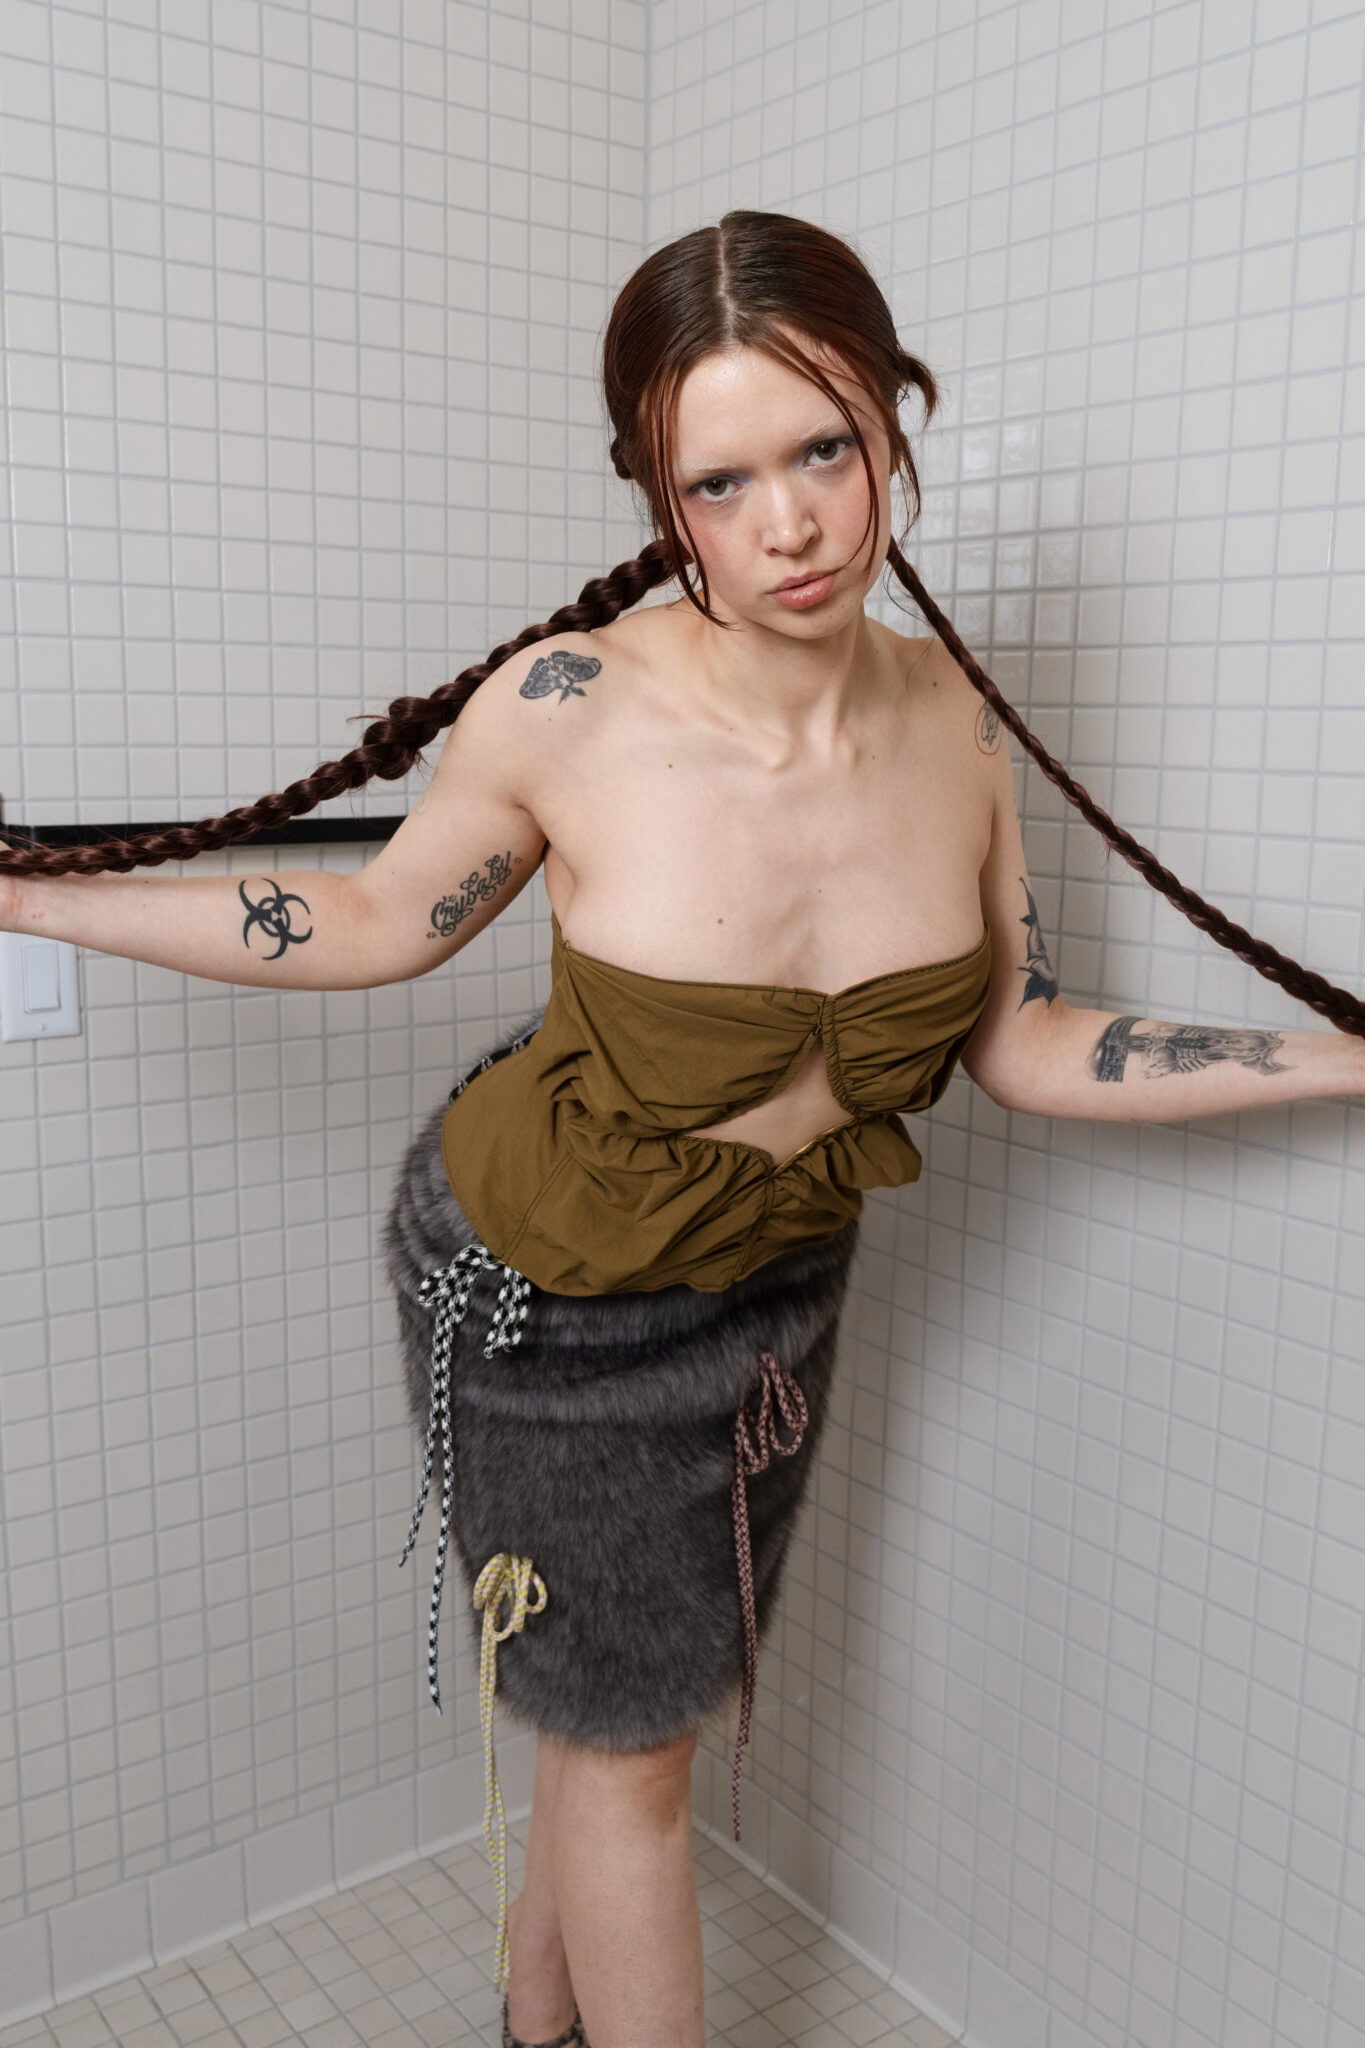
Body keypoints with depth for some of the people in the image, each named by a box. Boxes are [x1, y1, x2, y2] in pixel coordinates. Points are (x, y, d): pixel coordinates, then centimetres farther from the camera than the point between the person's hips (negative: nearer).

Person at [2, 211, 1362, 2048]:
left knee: (634, 1691, 22)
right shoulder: (566, 708, -24)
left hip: (774, 1279, 4)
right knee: (632, 1739, 13)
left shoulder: (959, 719, -12)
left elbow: (1019, 1045, -4)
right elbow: (379, 925, -7)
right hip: (549, 1281, -4)